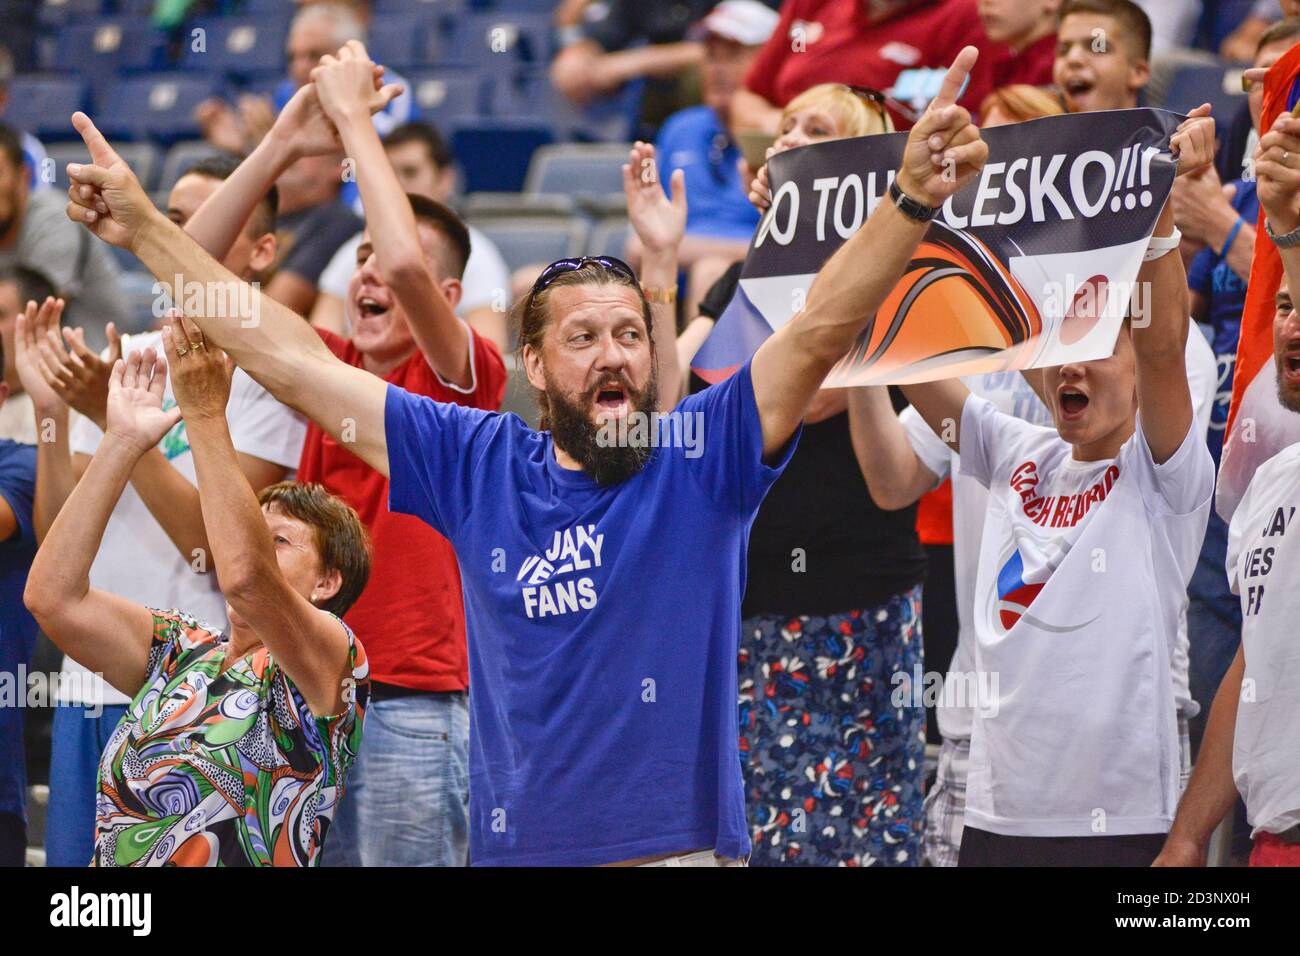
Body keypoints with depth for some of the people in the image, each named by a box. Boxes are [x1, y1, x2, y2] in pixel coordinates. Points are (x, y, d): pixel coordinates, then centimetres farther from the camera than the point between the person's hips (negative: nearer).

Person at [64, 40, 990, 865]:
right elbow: (295, 362, 10)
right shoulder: (478, 465, 7)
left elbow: (821, 329, -12)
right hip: (517, 844, 2)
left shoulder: (702, 457, 0)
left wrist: (912, 197, -26)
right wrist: (146, 229, 10)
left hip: (685, 844, -2)